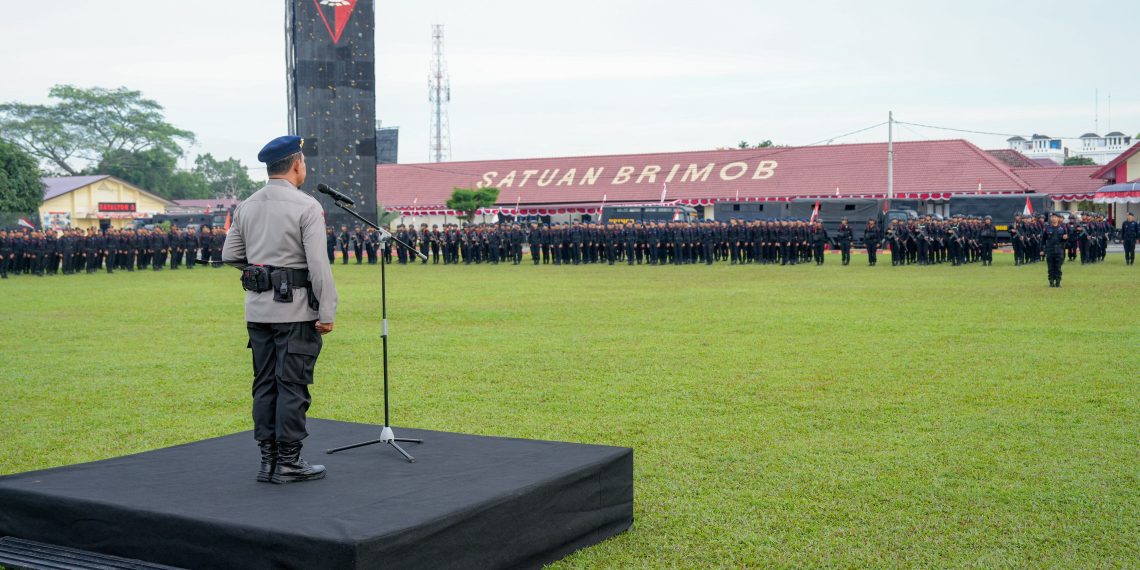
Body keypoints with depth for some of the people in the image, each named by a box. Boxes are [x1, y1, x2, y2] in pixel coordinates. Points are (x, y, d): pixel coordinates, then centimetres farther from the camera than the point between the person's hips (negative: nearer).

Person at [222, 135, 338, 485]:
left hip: (257, 309, 6)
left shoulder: (246, 207, 8)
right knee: (292, 385, -1)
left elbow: (230, 256, 12)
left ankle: (268, 461, 16)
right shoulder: (306, 207, -11)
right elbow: (318, 264, -16)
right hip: (295, 308, -6)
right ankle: (288, 463, 3)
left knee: (265, 384, 11)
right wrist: (327, 313, -13)